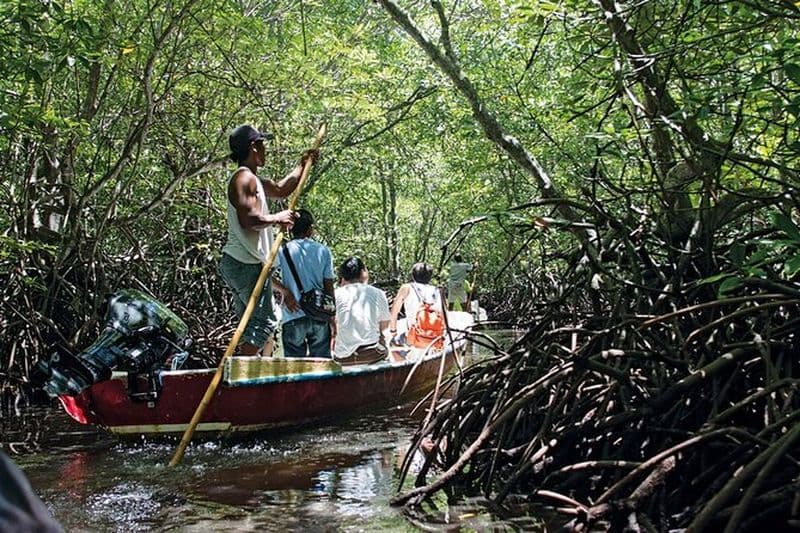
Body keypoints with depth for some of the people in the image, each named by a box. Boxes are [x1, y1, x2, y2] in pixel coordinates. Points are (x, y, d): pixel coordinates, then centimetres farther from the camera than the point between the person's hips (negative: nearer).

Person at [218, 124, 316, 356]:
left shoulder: (252, 179, 20)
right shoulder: (244, 178, -12)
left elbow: (281, 189, 36)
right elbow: (249, 219, -24)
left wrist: (302, 165, 36)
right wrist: (278, 218, -13)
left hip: (237, 263, 11)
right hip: (246, 264, -11)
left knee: (250, 323, 13)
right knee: (264, 321, -12)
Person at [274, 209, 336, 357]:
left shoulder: (284, 250, -1)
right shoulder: (323, 251, 4)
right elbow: (329, 287, 5)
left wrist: (284, 291, -5)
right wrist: (332, 317, 12)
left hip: (293, 316, -1)